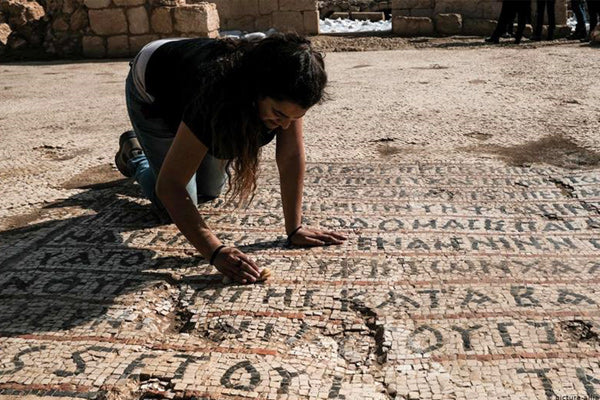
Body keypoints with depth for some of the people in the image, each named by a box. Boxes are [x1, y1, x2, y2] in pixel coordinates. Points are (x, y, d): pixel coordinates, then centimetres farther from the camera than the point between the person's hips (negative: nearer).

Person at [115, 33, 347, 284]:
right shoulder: (215, 93, -48)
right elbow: (169, 185, -45)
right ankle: (133, 154, 22)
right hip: (152, 93, -4)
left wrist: (294, 229, -29)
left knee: (209, 192, 8)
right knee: (181, 199, -4)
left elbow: (292, 155, -26)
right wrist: (216, 252, -53)